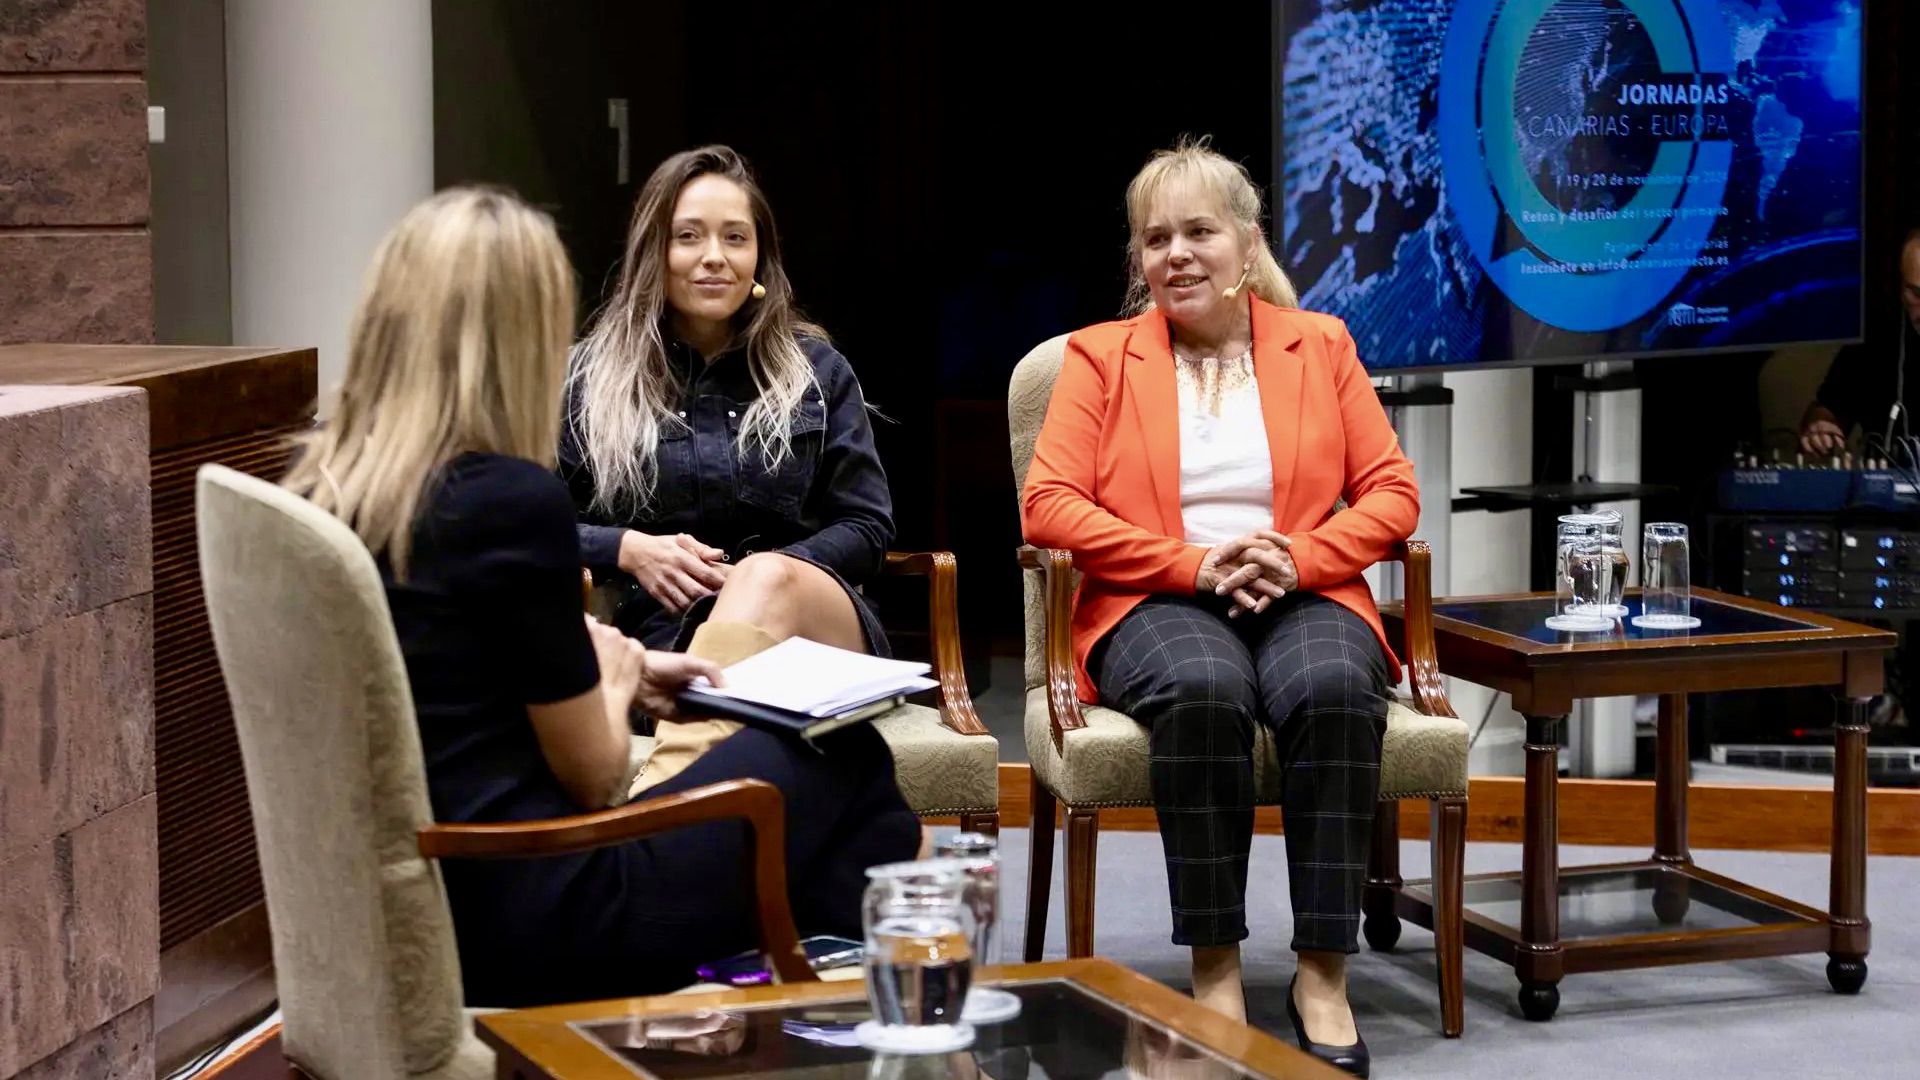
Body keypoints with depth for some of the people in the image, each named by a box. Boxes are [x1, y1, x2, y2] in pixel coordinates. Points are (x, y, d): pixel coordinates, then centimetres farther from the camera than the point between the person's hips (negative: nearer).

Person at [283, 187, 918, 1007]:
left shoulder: (319, 492, 3)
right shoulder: (512, 500, -19)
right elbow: (594, 779, -8)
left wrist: (603, 666, 22)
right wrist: (614, 682, 11)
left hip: (397, 908, 8)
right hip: (530, 925, -8)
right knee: (843, 762, 11)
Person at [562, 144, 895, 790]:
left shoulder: (817, 372, 17)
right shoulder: (591, 377, 14)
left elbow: (869, 528, 11)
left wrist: (766, 577, -9)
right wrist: (627, 550, -9)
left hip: (819, 625, 1)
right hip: (666, 635, -1)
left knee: (769, 576, -38)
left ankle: (664, 790, -59)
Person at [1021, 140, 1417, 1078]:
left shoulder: (1320, 346, 16)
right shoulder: (1100, 356, 12)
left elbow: (1392, 493, 9)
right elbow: (1046, 506, -1)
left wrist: (1296, 558, -11)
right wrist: (1194, 564, -12)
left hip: (1303, 600, 1)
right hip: (1156, 605, -1)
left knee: (1334, 689, -35)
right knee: (1203, 691, -37)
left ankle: (1323, 973, -30)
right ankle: (1213, 969, -29)